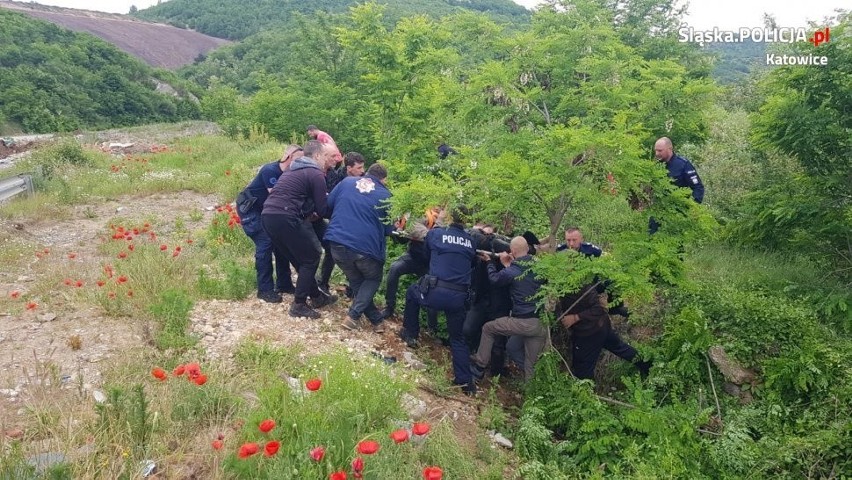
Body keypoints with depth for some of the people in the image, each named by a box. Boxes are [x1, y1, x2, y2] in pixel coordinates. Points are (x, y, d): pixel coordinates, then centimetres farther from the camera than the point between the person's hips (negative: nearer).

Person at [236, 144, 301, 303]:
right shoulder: (270, 170, -27)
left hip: (265, 209, 8)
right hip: (249, 208, -8)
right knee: (265, 244, -16)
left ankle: (283, 284, 12)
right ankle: (265, 289, -8)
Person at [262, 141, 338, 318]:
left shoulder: (293, 170, 27)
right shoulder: (315, 174, -1)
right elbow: (322, 210, -3)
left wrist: (309, 214, 21)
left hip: (268, 215, 9)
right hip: (285, 218, -9)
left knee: (299, 258, 20)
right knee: (311, 258, 4)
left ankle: (316, 296, 30)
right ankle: (299, 305, 6)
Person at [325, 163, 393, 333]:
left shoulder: (347, 181, 12)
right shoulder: (385, 195, 7)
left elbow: (328, 205, 17)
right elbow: (388, 229, 10)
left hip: (338, 243, 3)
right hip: (366, 247, -3)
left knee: (355, 280, 23)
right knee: (373, 279, 23)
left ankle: (376, 319, 22)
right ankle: (353, 316, 6)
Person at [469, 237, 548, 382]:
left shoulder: (511, 272, -12)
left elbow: (494, 278, 10)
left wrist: (489, 262, 24)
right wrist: (509, 265, 18)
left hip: (522, 322, -5)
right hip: (542, 323, 5)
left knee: (488, 328, 20)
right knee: (531, 366, 17)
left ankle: (480, 366, 28)